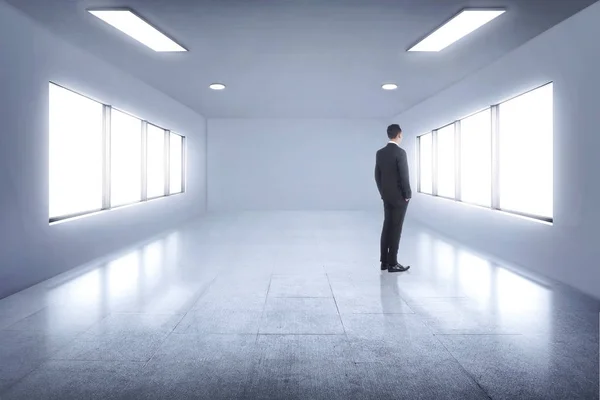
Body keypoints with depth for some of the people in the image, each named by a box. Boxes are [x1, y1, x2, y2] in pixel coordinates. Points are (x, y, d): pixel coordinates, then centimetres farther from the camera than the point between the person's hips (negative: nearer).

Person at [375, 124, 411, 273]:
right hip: (399, 196, -7)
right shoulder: (400, 152, -16)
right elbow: (404, 176, -18)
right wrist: (407, 195, -8)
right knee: (396, 229, -3)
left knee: (387, 227, 11)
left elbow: (377, 175, 10)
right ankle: (392, 263, 2)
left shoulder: (380, 153, 6)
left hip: (386, 196, 7)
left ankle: (384, 261, 15)